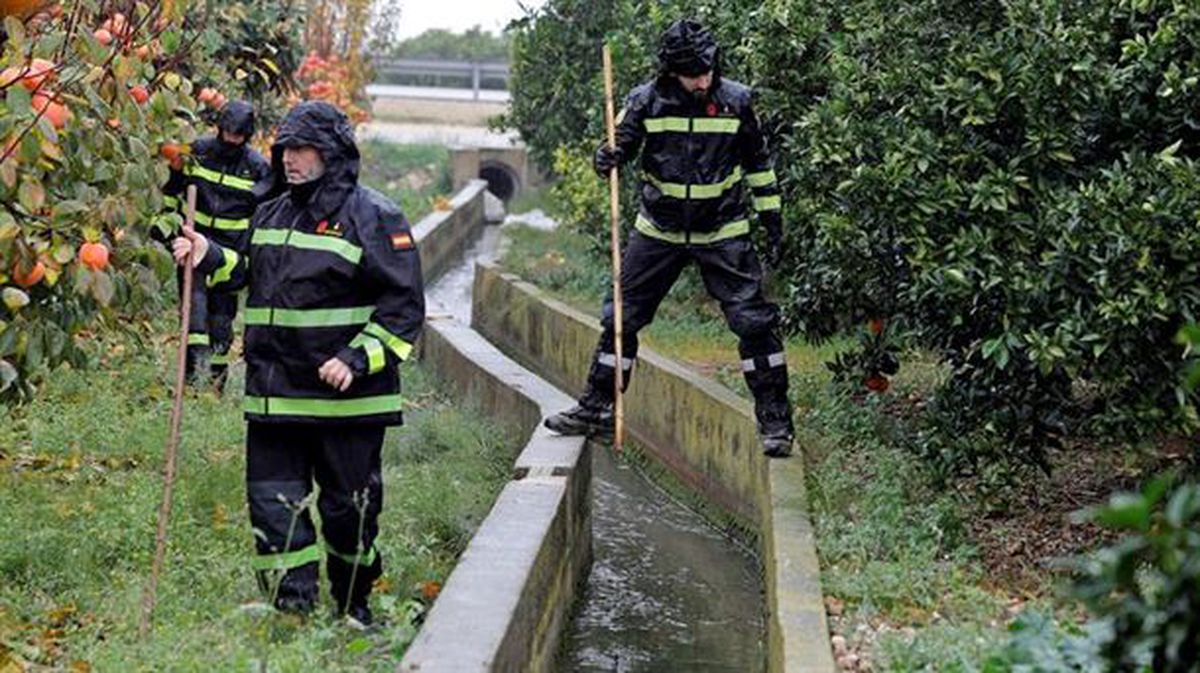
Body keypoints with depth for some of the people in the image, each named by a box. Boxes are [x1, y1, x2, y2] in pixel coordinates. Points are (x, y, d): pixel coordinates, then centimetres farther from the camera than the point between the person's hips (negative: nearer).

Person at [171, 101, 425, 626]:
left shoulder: (374, 218, -8)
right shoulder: (271, 216, 13)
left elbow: (404, 307, -10)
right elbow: (253, 276, 29)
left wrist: (358, 359, -20)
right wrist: (211, 259, 11)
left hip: (346, 398, -6)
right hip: (274, 396, 6)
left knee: (348, 506, 8)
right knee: (273, 502, 2)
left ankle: (354, 607, 27)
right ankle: (293, 610, 8)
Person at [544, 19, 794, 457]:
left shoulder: (736, 101, -6)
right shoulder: (646, 102, -8)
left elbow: (758, 162, 5)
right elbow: (622, 143, 0)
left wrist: (771, 218, 5)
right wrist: (608, 158, -25)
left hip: (723, 233, -1)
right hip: (659, 231, 1)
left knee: (753, 320, -8)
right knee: (621, 317, 5)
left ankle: (775, 420, 2)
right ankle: (597, 408, 19)